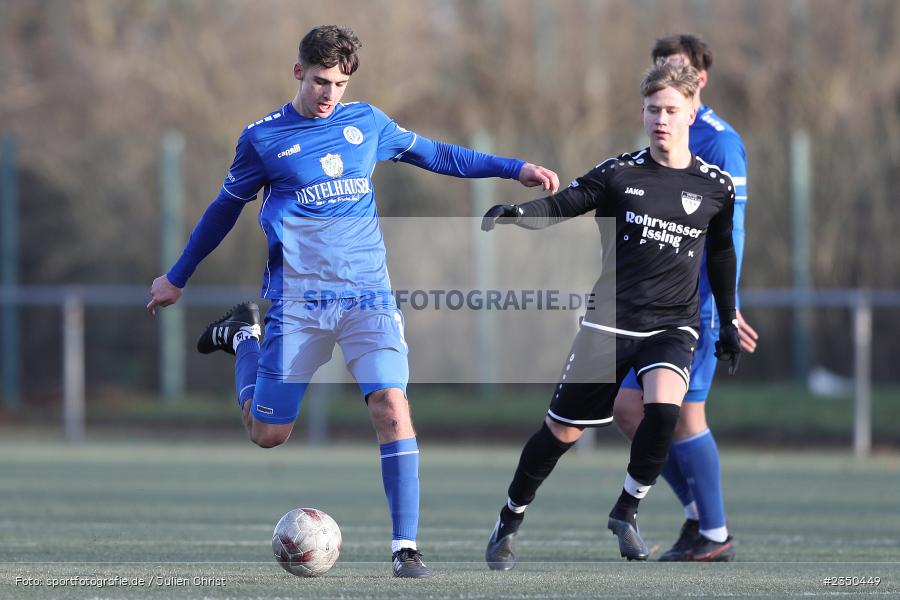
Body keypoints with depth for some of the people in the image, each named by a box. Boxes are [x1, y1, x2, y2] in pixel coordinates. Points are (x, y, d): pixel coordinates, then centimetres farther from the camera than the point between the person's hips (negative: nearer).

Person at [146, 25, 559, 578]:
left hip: (369, 295, 1)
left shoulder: (367, 123, 7)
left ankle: (406, 547, -14)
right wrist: (177, 278, 22)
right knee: (268, 433, 4)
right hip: (298, 299, -1)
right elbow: (227, 207, 14)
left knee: (392, 407, -18)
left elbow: (434, 155, 20)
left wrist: (515, 169, 15)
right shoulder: (263, 138, 1)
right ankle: (242, 335, 34)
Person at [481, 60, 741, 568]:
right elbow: (561, 206, -10)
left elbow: (720, 252, 16)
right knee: (563, 431, 5)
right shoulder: (620, 173, -5)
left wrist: (729, 320, 20)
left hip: (673, 325, 0)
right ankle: (510, 521, 28)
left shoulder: (716, 187, 1)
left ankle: (627, 511, -7)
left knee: (664, 407, -29)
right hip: (610, 322, 0)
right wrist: (515, 213, -31)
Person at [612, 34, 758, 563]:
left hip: (696, 303, -9)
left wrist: (726, 305, -23)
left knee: (683, 414, -6)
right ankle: (698, 510, 15)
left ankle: (714, 536, 4)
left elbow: (729, 230, -17)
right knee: (629, 407, 5)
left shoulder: (718, 141, -10)